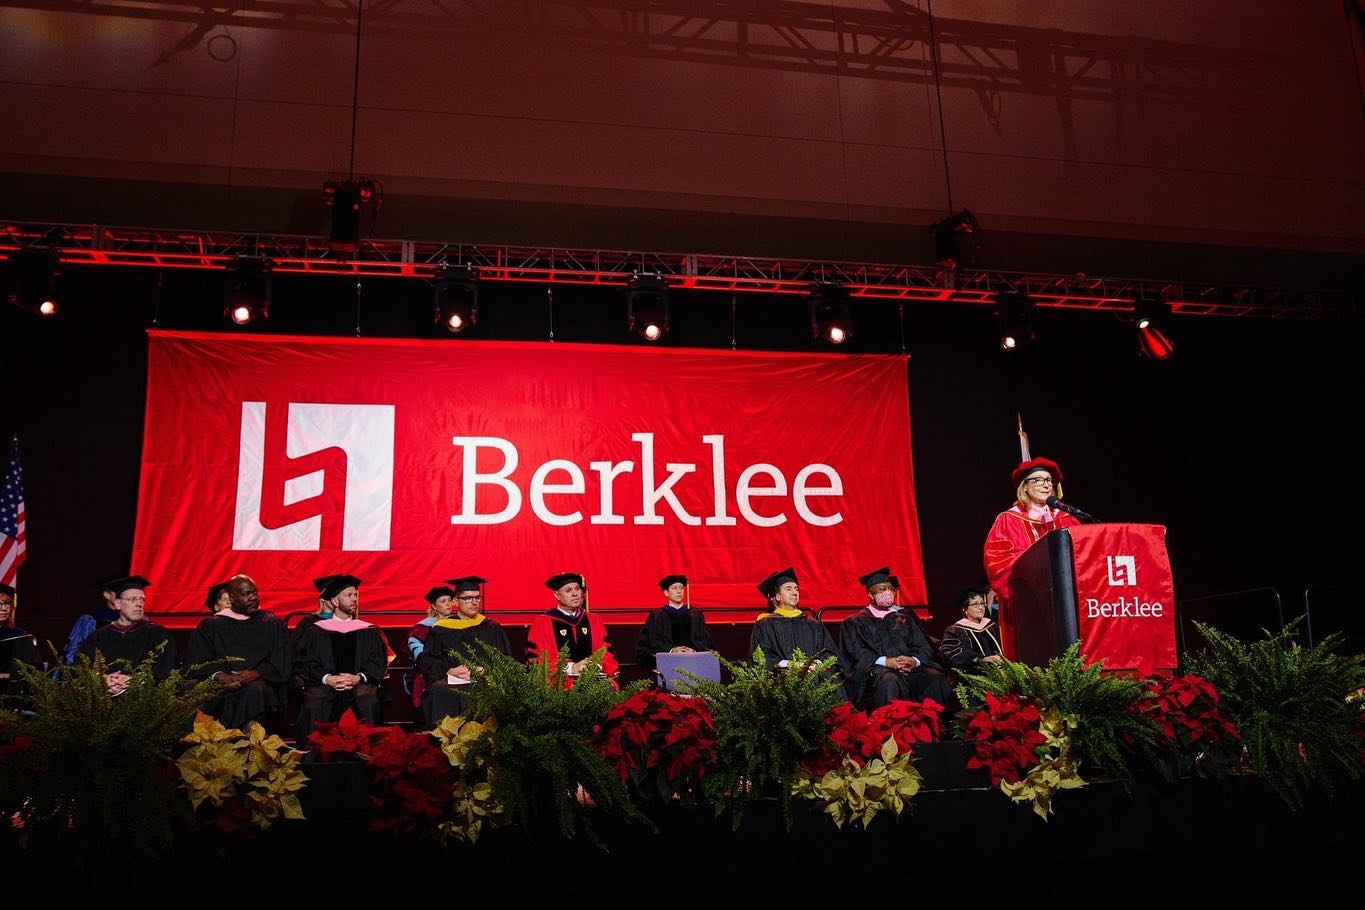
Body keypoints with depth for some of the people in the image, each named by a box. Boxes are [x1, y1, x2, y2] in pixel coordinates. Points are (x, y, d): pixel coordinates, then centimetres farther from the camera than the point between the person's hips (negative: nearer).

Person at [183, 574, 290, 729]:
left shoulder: (271, 625, 15)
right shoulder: (211, 626, 16)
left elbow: (280, 665, 7)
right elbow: (196, 664, 4)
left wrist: (256, 673, -12)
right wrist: (220, 676, -15)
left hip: (257, 682, -1)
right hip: (219, 686, 1)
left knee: (255, 690, -36)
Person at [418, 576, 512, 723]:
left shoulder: (491, 629, 16)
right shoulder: (441, 629, 14)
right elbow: (427, 661, 7)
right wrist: (449, 671, -10)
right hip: (449, 682, 0)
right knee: (439, 693, -33)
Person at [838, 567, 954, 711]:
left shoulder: (906, 617, 25)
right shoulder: (855, 622, 15)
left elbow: (924, 647, 15)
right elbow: (856, 653, 1)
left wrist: (915, 661, -10)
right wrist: (885, 661, -16)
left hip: (912, 667, 3)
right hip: (876, 670, -3)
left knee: (935, 677, -28)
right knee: (890, 681, -38)